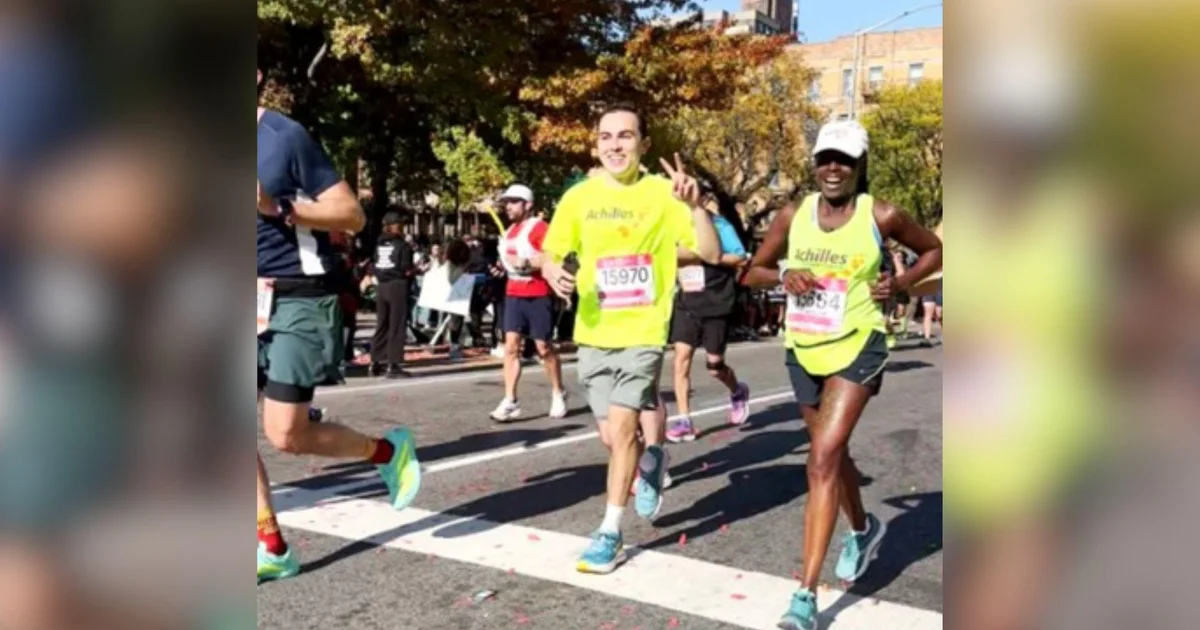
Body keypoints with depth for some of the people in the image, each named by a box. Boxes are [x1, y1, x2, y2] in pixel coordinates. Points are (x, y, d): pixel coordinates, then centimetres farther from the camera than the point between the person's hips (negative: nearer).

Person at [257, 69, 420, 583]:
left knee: (285, 434, -7)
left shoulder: (285, 135, -9)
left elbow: (353, 215, -13)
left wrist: (279, 207, -22)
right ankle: (273, 549, 16)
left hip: (295, 299, -7)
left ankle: (388, 450, 19)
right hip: (258, 298, 7)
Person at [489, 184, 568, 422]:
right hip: (513, 295, 7)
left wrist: (525, 262, -25)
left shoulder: (539, 228, -10)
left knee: (544, 347, 3)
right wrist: (505, 265, 13)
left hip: (538, 296, -7)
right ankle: (510, 401, -3)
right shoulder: (510, 231, 15)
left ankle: (558, 395, 22)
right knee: (511, 346, -2)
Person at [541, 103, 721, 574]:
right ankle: (650, 459, 44)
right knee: (613, 438, 10)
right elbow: (550, 254, 9)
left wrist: (695, 205, -24)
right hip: (594, 334, 4)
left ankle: (610, 534, 4)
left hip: (643, 331, -3)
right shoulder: (579, 197, 1)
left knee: (621, 428, -11)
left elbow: (711, 254, -9)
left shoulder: (663, 193, -6)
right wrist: (554, 273, -14)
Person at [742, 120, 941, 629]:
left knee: (823, 459, -15)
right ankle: (864, 529, 50)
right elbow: (752, 272, 8)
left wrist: (900, 284, -8)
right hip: (803, 351, 5)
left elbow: (935, 250, 8)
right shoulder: (793, 215, 0)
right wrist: (783, 274, -13)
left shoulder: (881, 216, -8)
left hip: (857, 348, -4)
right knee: (832, 453, 20)